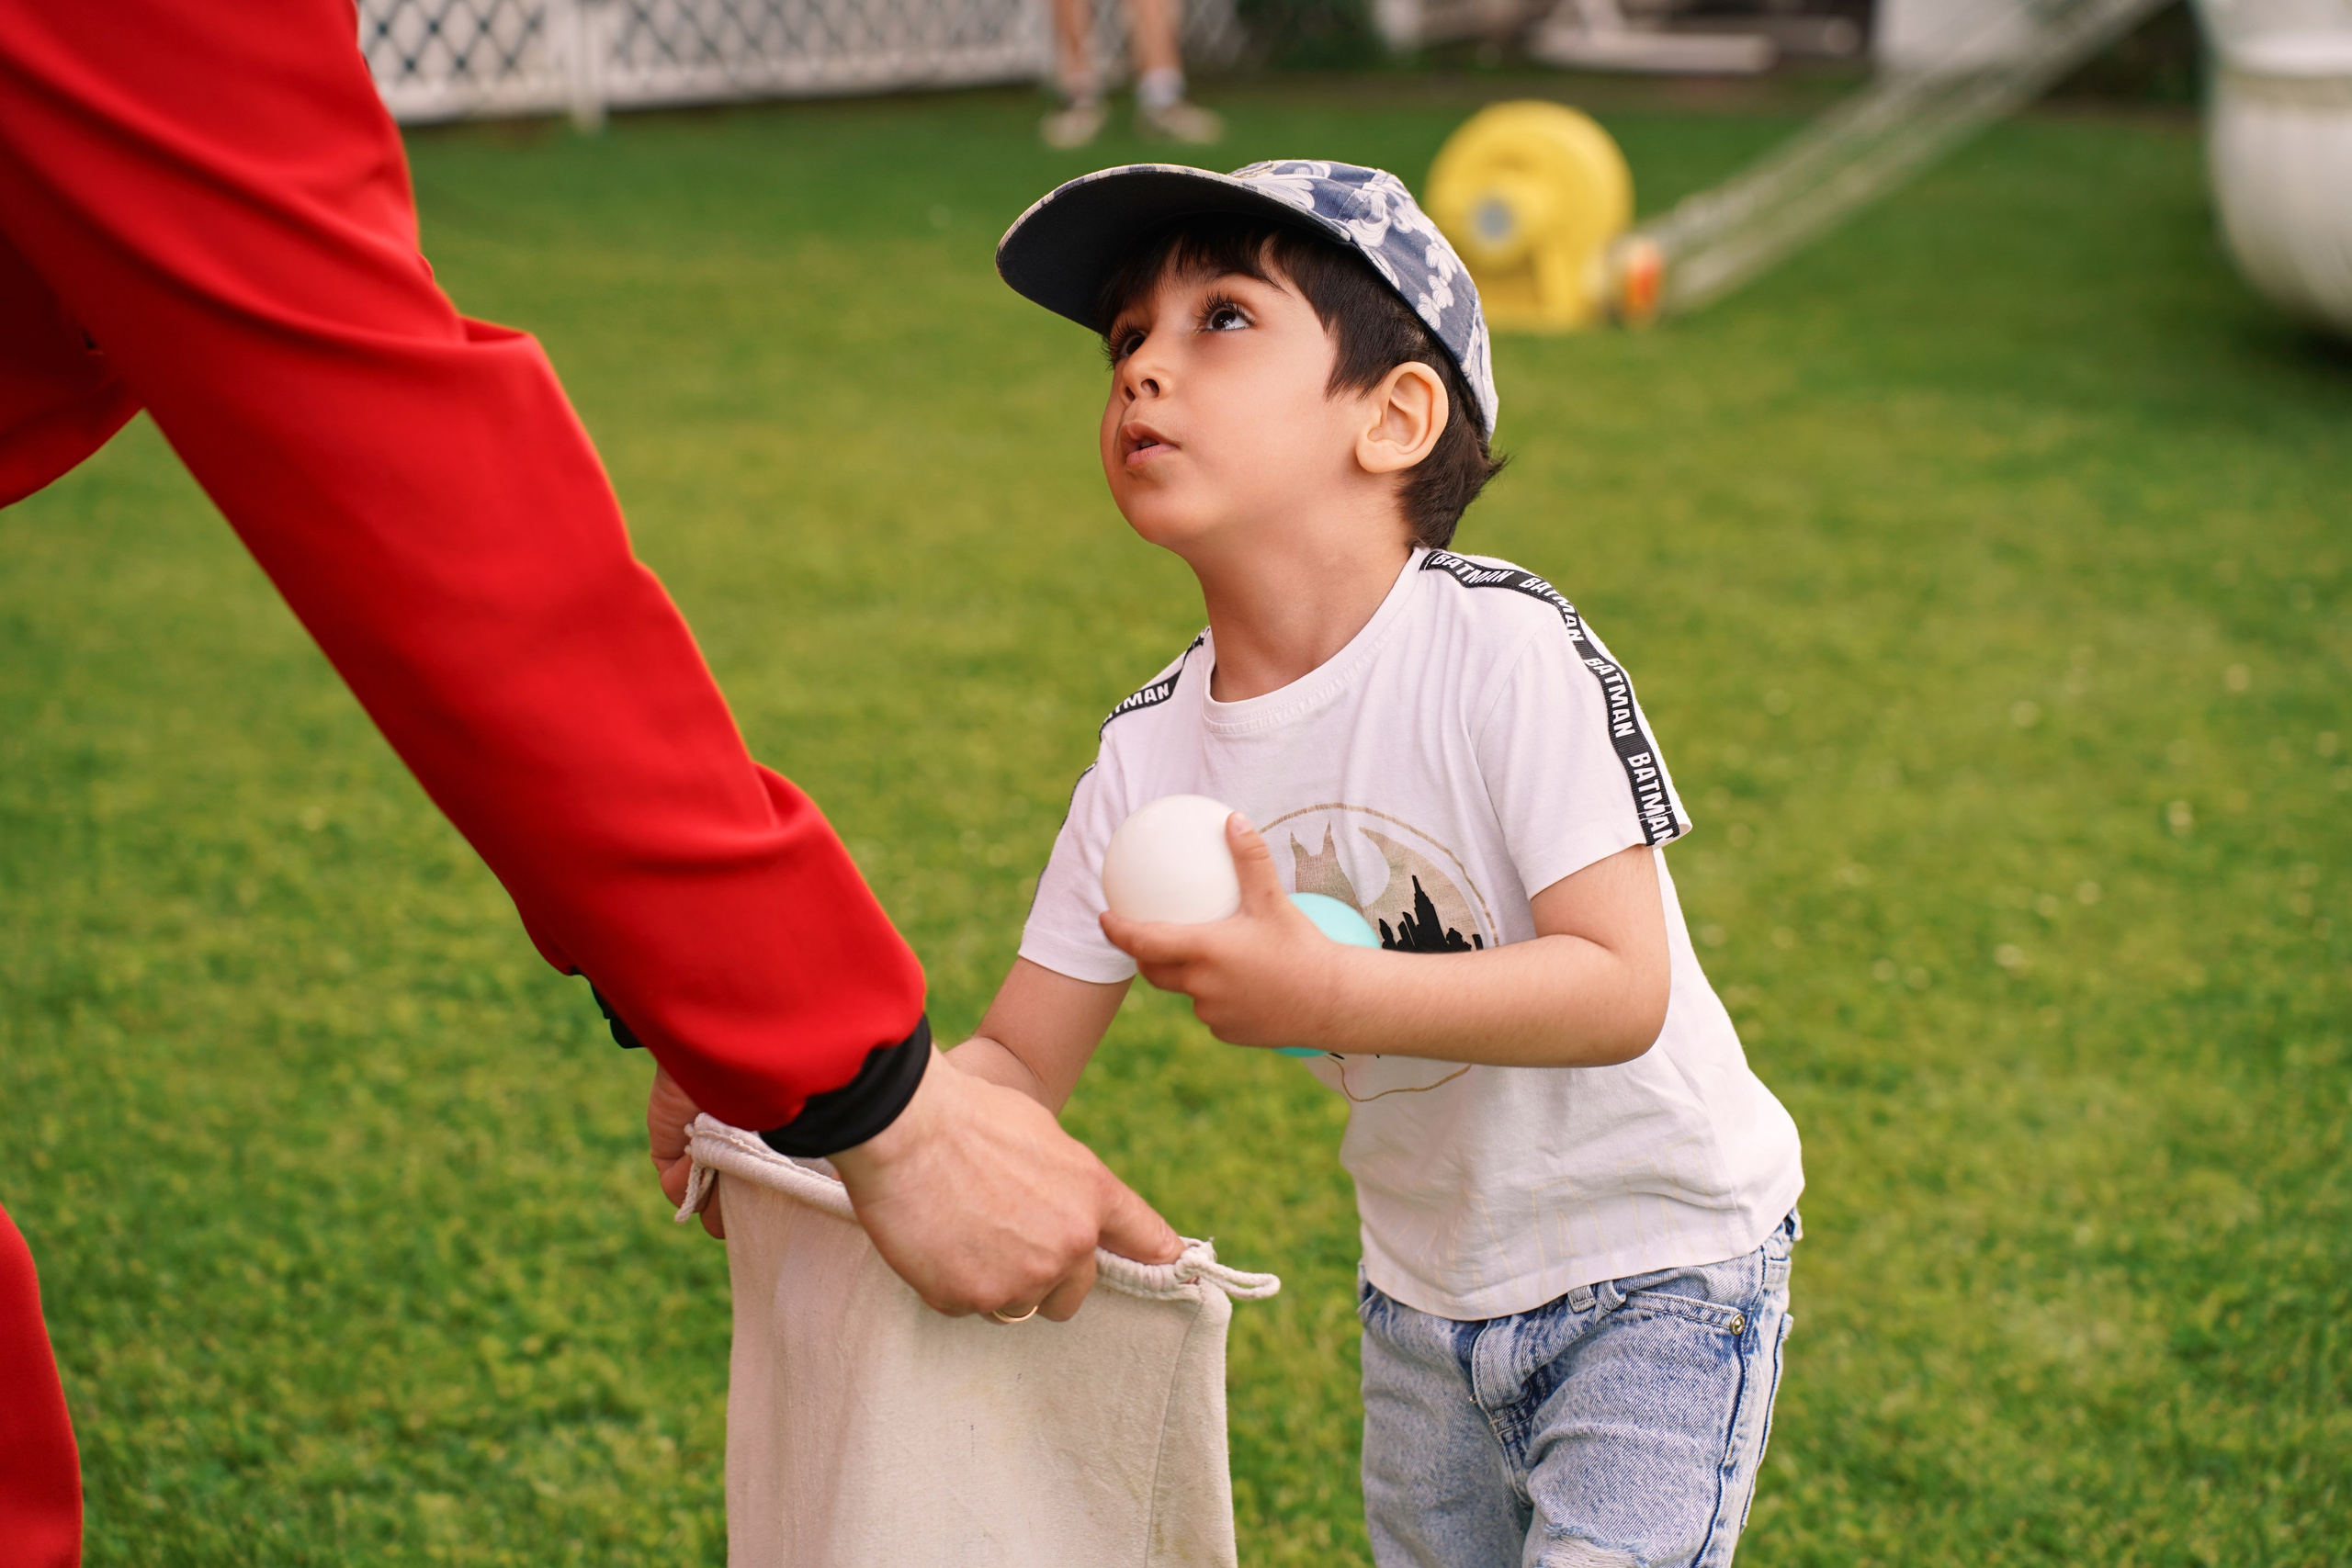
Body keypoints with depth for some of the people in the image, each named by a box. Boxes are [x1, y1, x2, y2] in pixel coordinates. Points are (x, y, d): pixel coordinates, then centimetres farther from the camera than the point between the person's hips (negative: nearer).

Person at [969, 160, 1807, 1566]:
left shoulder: (1503, 650, -23)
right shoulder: (1148, 756, -8)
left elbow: (1622, 991, -28)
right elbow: (1017, 1064, -4)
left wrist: (1322, 995, -38)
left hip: (1659, 1263, -5)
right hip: (1426, 1296, 5)